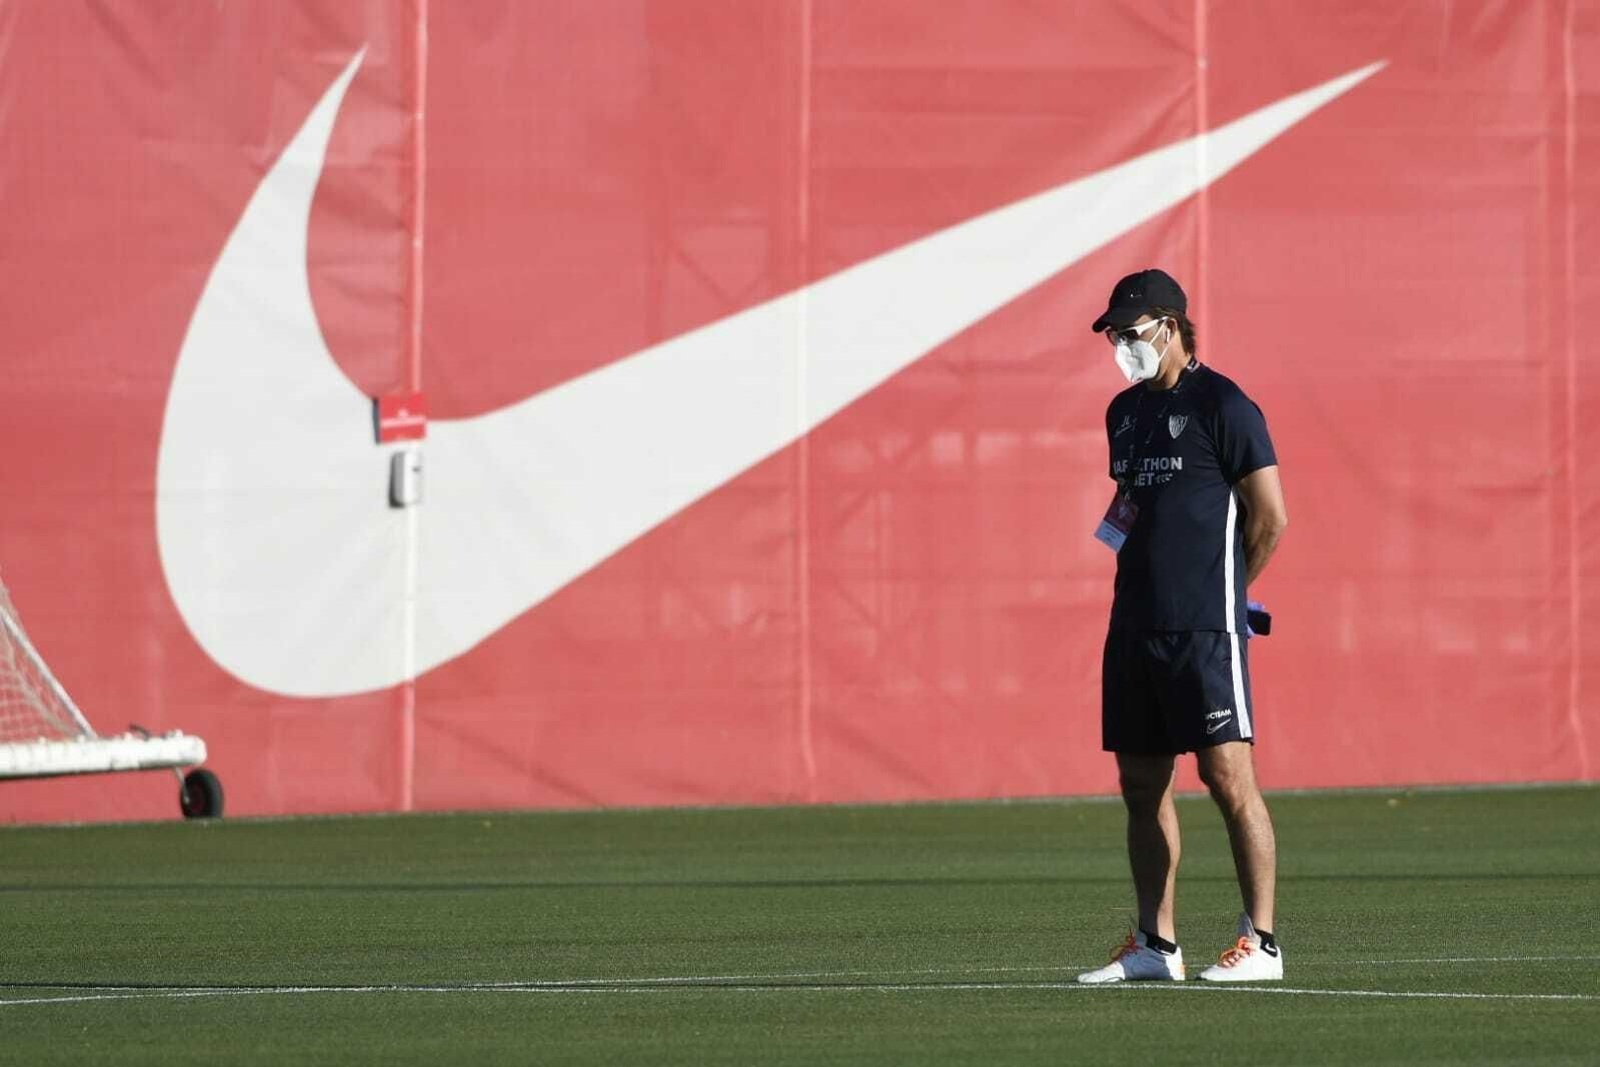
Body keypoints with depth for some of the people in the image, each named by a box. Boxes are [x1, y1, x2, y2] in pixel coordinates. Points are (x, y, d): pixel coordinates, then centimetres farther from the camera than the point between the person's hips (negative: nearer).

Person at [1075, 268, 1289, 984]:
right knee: (1141, 784, 8)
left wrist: (1222, 589, 2)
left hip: (1205, 627, -8)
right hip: (1134, 623, 8)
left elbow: (1270, 515, -7)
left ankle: (1261, 942, -8)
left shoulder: (1220, 406, -7)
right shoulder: (1125, 412, 17)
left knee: (1226, 775, -10)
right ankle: (1154, 946, 13)